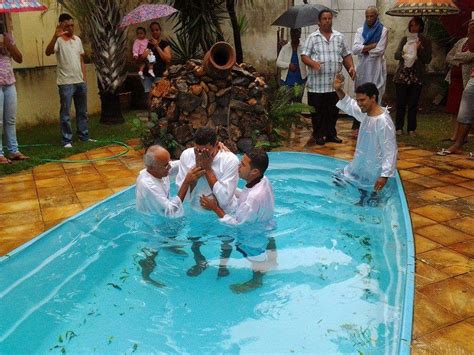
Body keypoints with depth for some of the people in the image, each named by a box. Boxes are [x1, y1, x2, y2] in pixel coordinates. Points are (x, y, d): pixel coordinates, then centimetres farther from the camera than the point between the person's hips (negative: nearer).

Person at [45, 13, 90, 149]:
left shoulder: (78, 39, 11)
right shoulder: (59, 40, -9)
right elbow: (48, 52, -28)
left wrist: (84, 78, 11)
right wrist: (55, 36, -40)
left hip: (80, 82, 6)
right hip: (66, 83, -6)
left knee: (82, 112, 14)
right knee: (66, 113, -1)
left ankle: (84, 136, 25)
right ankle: (67, 140, 4)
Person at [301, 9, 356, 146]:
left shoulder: (339, 37, 11)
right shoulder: (312, 37, 1)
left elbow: (346, 55, 16)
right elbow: (304, 56, -4)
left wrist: (351, 67, 0)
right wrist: (313, 63, -23)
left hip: (335, 83, 3)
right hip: (317, 83, -3)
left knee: (333, 110, 9)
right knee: (318, 111, 3)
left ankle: (331, 133, 22)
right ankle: (318, 135, 14)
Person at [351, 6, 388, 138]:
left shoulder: (383, 30, -1)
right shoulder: (360, 30, 9)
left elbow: (380, 50, -12)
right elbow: (355, 49, -5)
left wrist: (364, 49, -3)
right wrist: (372, 45, -11)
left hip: (376, 69, -3)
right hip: (362, 68, 3)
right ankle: (357, 126, 12)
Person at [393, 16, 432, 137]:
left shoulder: (426, 42, 6)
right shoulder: (405, 39, 9)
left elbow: (427, 59, -1)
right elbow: (396, 55, 3)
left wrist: (419, 49, -15)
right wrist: (403, 54, -18)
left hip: (417, 78, 0)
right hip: (402, 76, 1)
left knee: (413, 104, 3)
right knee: (401, 103, 2)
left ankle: (411, 128, 11)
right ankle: (399, 127, 12)